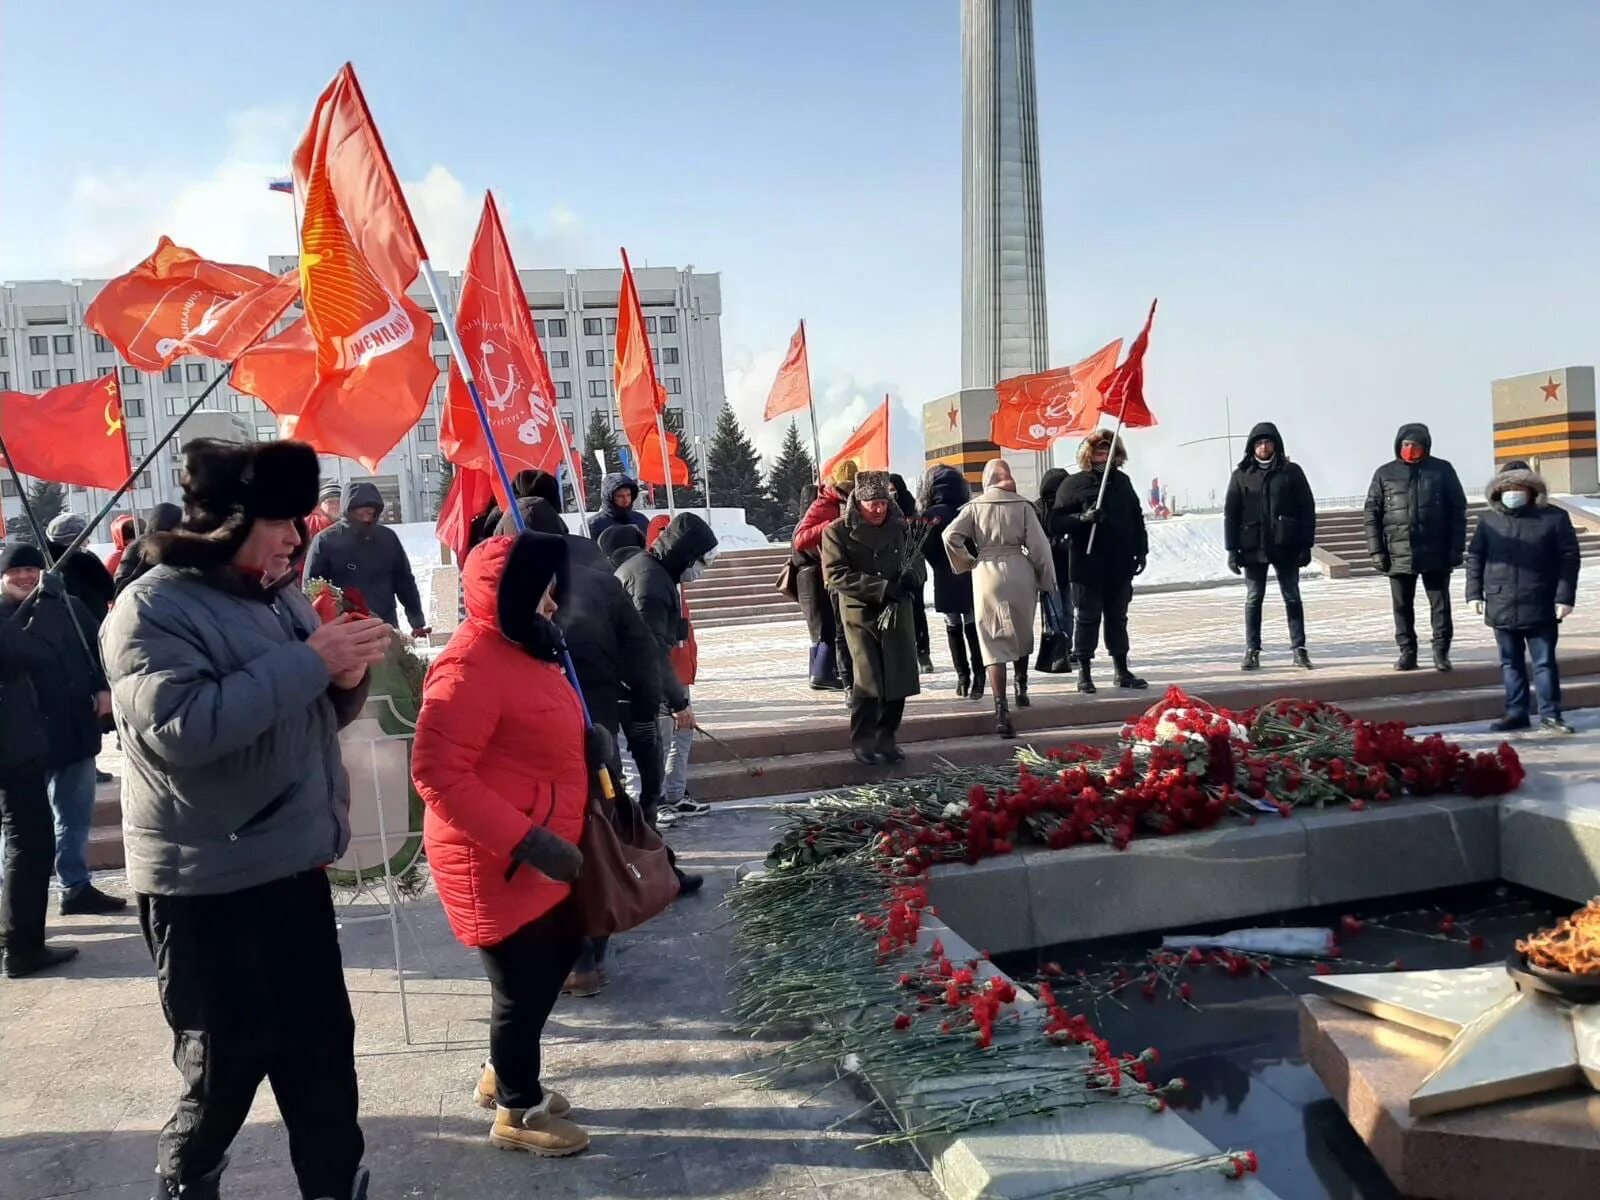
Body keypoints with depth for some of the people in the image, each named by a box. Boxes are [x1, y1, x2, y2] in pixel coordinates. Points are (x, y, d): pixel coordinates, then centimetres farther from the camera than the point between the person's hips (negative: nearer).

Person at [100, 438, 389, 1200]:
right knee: (223, 1069, 8)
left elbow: (324, 715, 16)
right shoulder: (152, 610, -14)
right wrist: (309, 661, -26)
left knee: (324, 1052, 14)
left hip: (293, 871, 7)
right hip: (209, 889, -7)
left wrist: (347, 676, -7)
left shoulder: (279, 595, 8)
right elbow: (183, 727, -29)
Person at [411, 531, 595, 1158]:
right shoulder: (471, 665, -24)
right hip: (495, 860, -10)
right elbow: (437, 773, -28)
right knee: (524, 984, 6)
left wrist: (585, 738, 6)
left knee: (554, 959, 23)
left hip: (539, 852, 10)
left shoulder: (519, 648, 8)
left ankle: (503, 1073, 44)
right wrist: (527, 841, -30)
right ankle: (519, 1111, 29)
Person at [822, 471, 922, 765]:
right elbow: (836, 576, -12)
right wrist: (883, 588, -18)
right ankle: (862, 741, 4)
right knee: (868, 680, -11)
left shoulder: (898, 527, 9)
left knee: (899, 678, 3)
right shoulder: (837, 532, -5)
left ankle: (885, 738, 18)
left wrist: (913, 574, -5)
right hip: (860, 614, -4)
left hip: (897, 612, 4)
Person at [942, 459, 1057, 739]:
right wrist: (1046, 581, 7)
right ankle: (1021, 689, 34)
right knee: (1022, 634, 25)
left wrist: (967, 563, 5)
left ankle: (1001, 710, -10)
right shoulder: (1023, 505, 0)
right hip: (1019, 574, 1)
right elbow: (1038, 545, -1)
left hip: (987, 575, -1)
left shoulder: (975, 506, 1)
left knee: (994, 643, 0)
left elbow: (951, 535, -9)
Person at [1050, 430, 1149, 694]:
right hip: (1087, 566, -4)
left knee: (1118, 618, 12)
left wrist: (1141, 550, 12)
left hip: (1120, 565, 5)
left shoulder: (1122, 482, 11)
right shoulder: (1073, 483, -4)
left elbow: (1137, 518, 18)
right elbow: (1056, 524, -10)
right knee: (1087, 618, 2)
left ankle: (1122, 670, 20)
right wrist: (1082, 518, -25)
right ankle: (1084, 672, 9)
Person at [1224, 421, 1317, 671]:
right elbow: (1230, 513, 3)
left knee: (1292, 597, 6)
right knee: (1253, 599, 5)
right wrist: (1232, 549, -3)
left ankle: (1299, 649, 13)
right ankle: (1252, 651, 11)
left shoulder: (1291, 472, 2)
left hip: (1285, 547, 0)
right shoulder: (1241, 475, 3)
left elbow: (1307, 509, 2)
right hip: (1253, 548, 0)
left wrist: (1306, 545, -4)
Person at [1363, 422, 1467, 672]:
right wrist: (1377, 551, -4)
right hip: (1399, 554, 1)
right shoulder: (1385, 474, 5)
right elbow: (1372, 514, 4)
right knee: (1402, 607, 6)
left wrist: (1456, 548, -4)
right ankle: (1407, 652, 15)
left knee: (1440, 604, 3)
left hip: (1436, 553, -1)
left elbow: (1458, 510, 3)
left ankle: (1441, 652, 11)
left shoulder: (1442, 470, 4)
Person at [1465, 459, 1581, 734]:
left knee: (1545, 662, 3)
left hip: (1540, 608, -3)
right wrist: (1474, 593, 3)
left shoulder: (1554, 517, 0)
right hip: (1502, 607, 3)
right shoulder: (1489, 521, 7)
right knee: (1511, 663, 10)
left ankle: (1550, 713, 12)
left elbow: (1569, 559, -2)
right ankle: (1516, 712, 17)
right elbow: (1474, 558, 10)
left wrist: (1565, 597, -7)